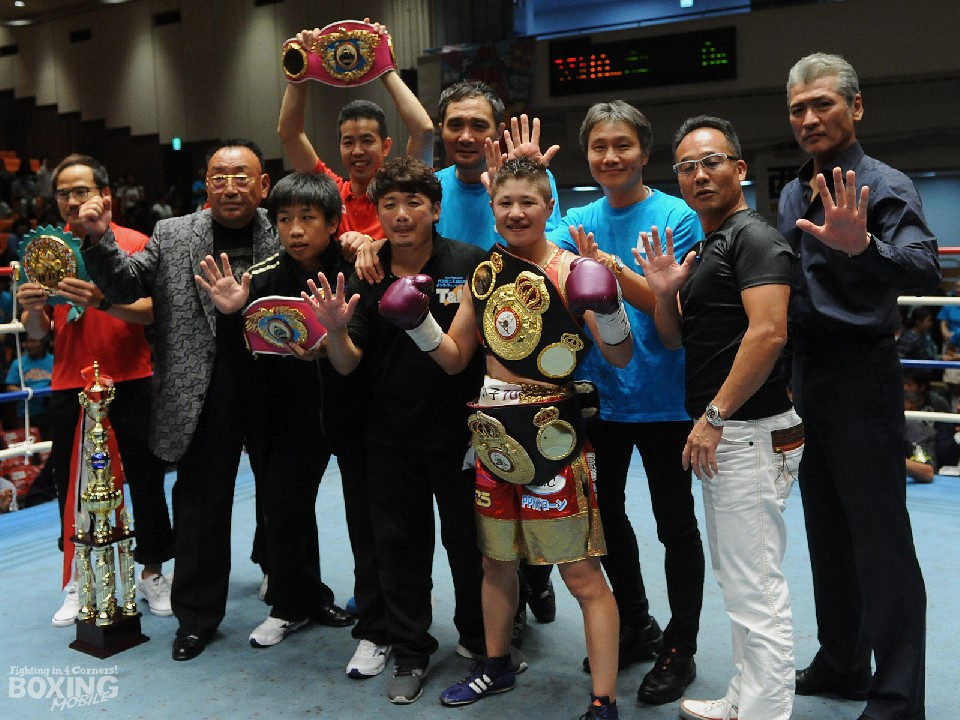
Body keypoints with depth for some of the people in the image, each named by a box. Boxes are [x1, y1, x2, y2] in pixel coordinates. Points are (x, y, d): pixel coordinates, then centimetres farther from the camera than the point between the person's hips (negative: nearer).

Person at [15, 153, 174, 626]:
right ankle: (79, 582, 23)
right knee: (72, 485, 8)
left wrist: (101, 301, -27)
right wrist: (32, 309, -14)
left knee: (146, 480, 5)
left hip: (130, 381, -2)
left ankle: (152, 573, 22)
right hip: (69, 386, 3)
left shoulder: (134, 244, -1)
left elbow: (150, 311, -11)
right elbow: (39, 334, 8)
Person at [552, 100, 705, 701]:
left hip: (662, 397, -5)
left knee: (675, 524, 7)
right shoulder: (580, 221, 5)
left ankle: (679, 648, 25)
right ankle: (637, 627, 37)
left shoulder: (676, 217, -9)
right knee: (606, 515, 17)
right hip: (598, 393, 5)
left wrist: (613, 269, -31)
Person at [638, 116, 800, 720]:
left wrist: (714, 416, -22)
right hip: (723, 436, 10)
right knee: (739, 579, 18)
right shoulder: (704, 249, 17)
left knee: (754, 589, -3)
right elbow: (675, 338, 18)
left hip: (752, 433, -10)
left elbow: (769, 332, -25)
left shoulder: (754, 237, -12)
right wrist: (665, 292, -2)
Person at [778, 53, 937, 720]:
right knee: (828, 533, 17)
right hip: (806, 375, 8)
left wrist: (861, 246, -45)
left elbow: (925, 270, -27)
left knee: (881, 543, -2)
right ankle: (842, 664, 32)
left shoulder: (883, 185, -10)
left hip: (860, 376, -8)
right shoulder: (795, 194, 13)